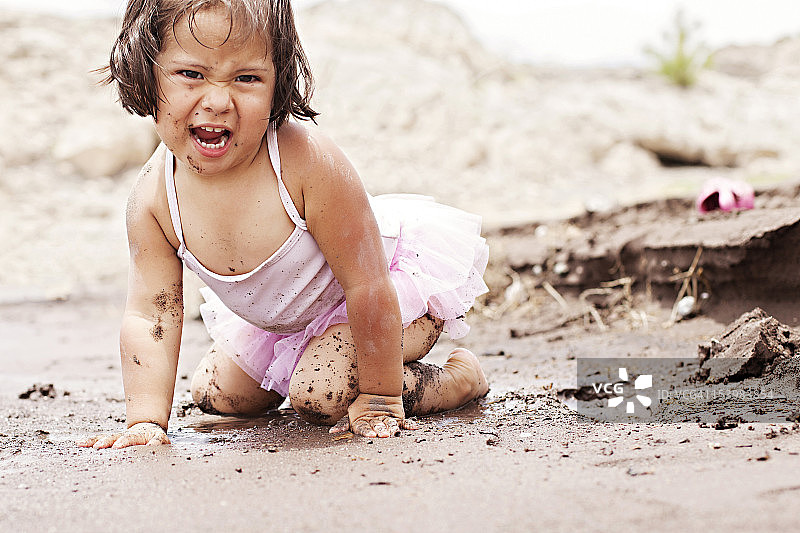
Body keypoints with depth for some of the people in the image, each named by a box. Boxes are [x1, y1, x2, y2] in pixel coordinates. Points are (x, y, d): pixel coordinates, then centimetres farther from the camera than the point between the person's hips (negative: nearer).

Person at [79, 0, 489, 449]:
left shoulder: (307, 161, -40)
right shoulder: (153, 198, -25)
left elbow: (367, 286, -33)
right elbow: (151, 316, -16)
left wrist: (380, 398, -26)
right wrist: (147, 420, -27)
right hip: (281, 315, 6)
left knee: (318, 396, -23)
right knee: (214, 393, 13)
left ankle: (462, 376, 0)